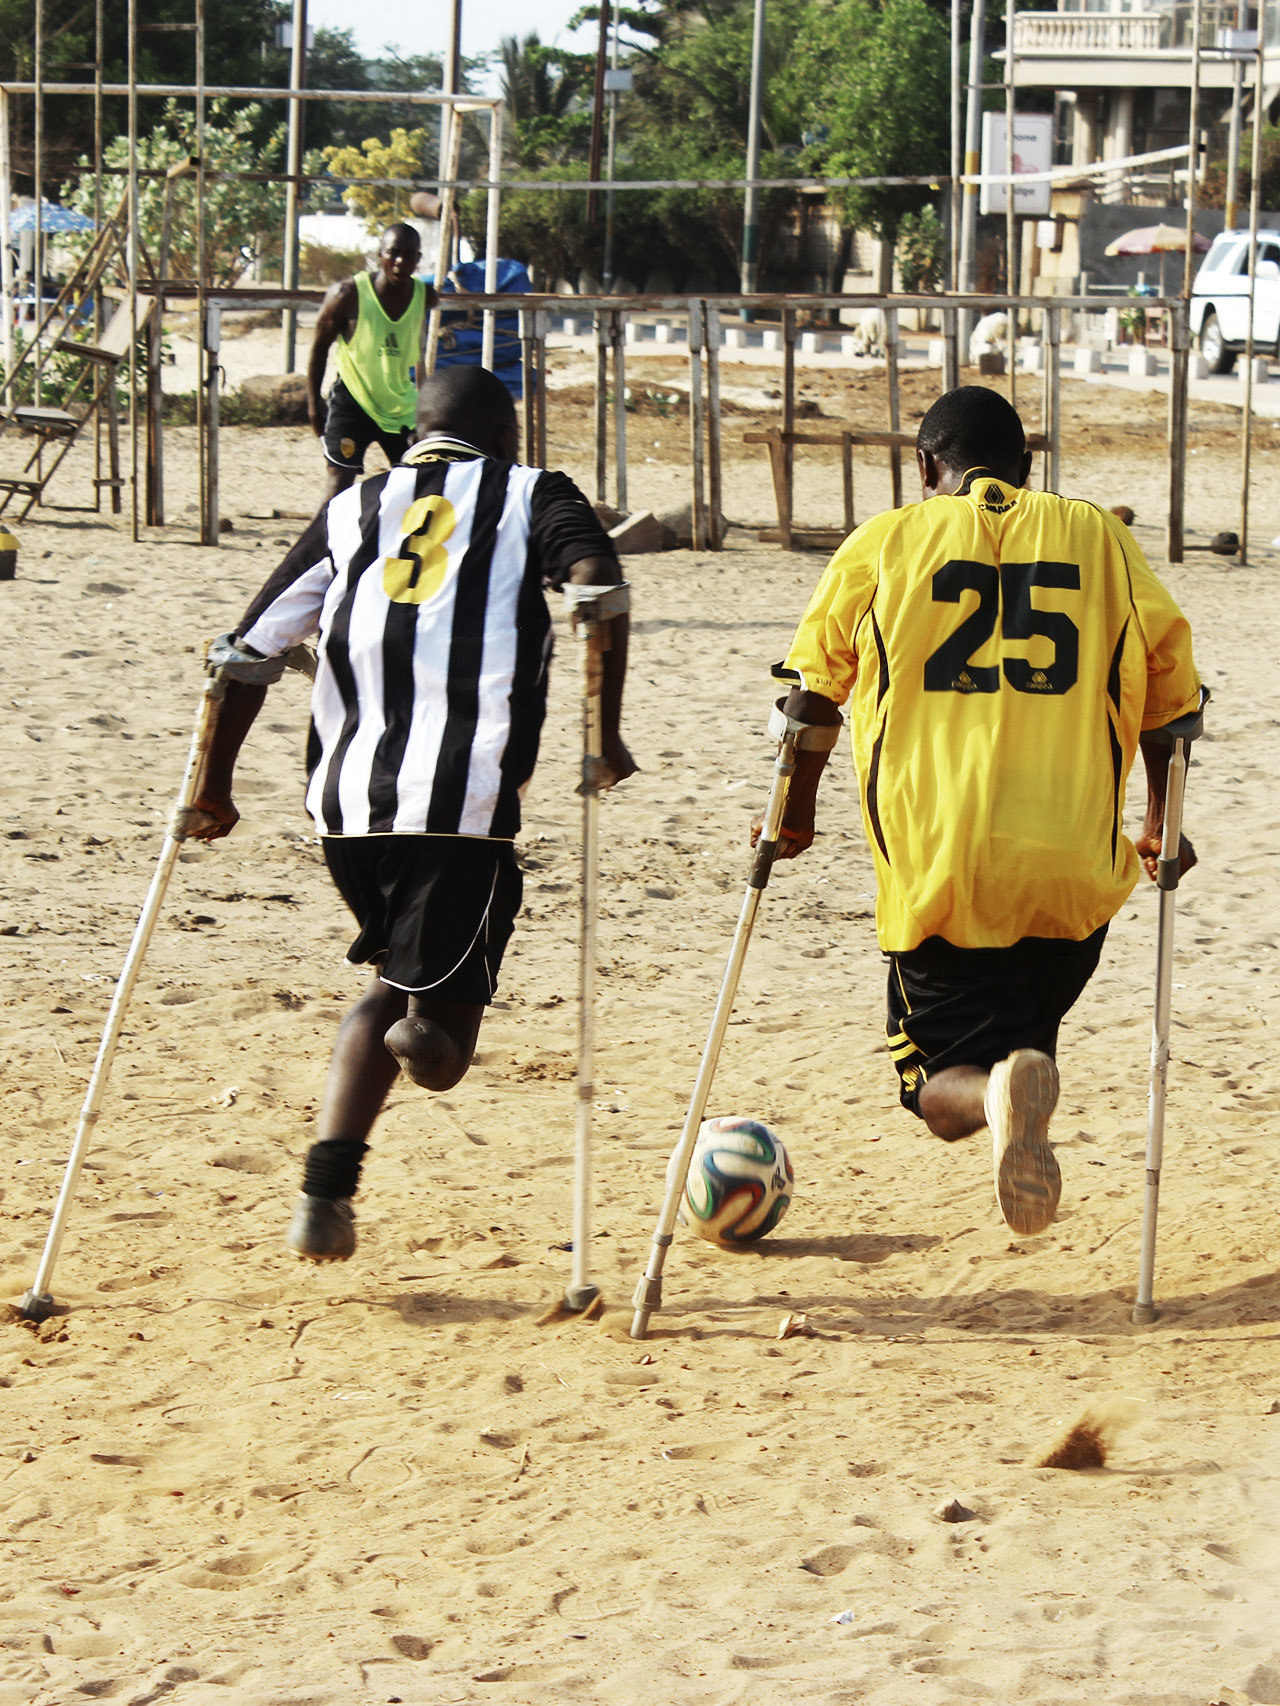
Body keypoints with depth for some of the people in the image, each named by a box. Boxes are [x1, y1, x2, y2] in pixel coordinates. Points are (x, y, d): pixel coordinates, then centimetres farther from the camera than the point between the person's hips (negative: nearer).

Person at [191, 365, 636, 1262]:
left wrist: (215, 783, 22)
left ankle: (327, 1190, 10)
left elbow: (250, 649, 13)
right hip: (465, 804, -4)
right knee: (441, 1012, 5)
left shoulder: (353, 509, 19)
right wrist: (607, 733, -4)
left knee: (394, 979, 26)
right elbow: (598, 582, -10)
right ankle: (428, 1028, -34)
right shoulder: (532, 494, 12)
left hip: (348, 802, 4)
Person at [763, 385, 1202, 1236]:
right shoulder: (1101, 538, 8)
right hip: (1074, 867, 1)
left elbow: (814, 691, 9)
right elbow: (1169, 692, 11)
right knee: (1029, 1029, 23)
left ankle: (995, 1094, -26)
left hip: (934, 870, -1)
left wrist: (795, 811, 25)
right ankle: (1029, 1077, -14)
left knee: (941, 1086, 10)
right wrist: (1161, 822, 25)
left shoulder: (883, 543, 5)